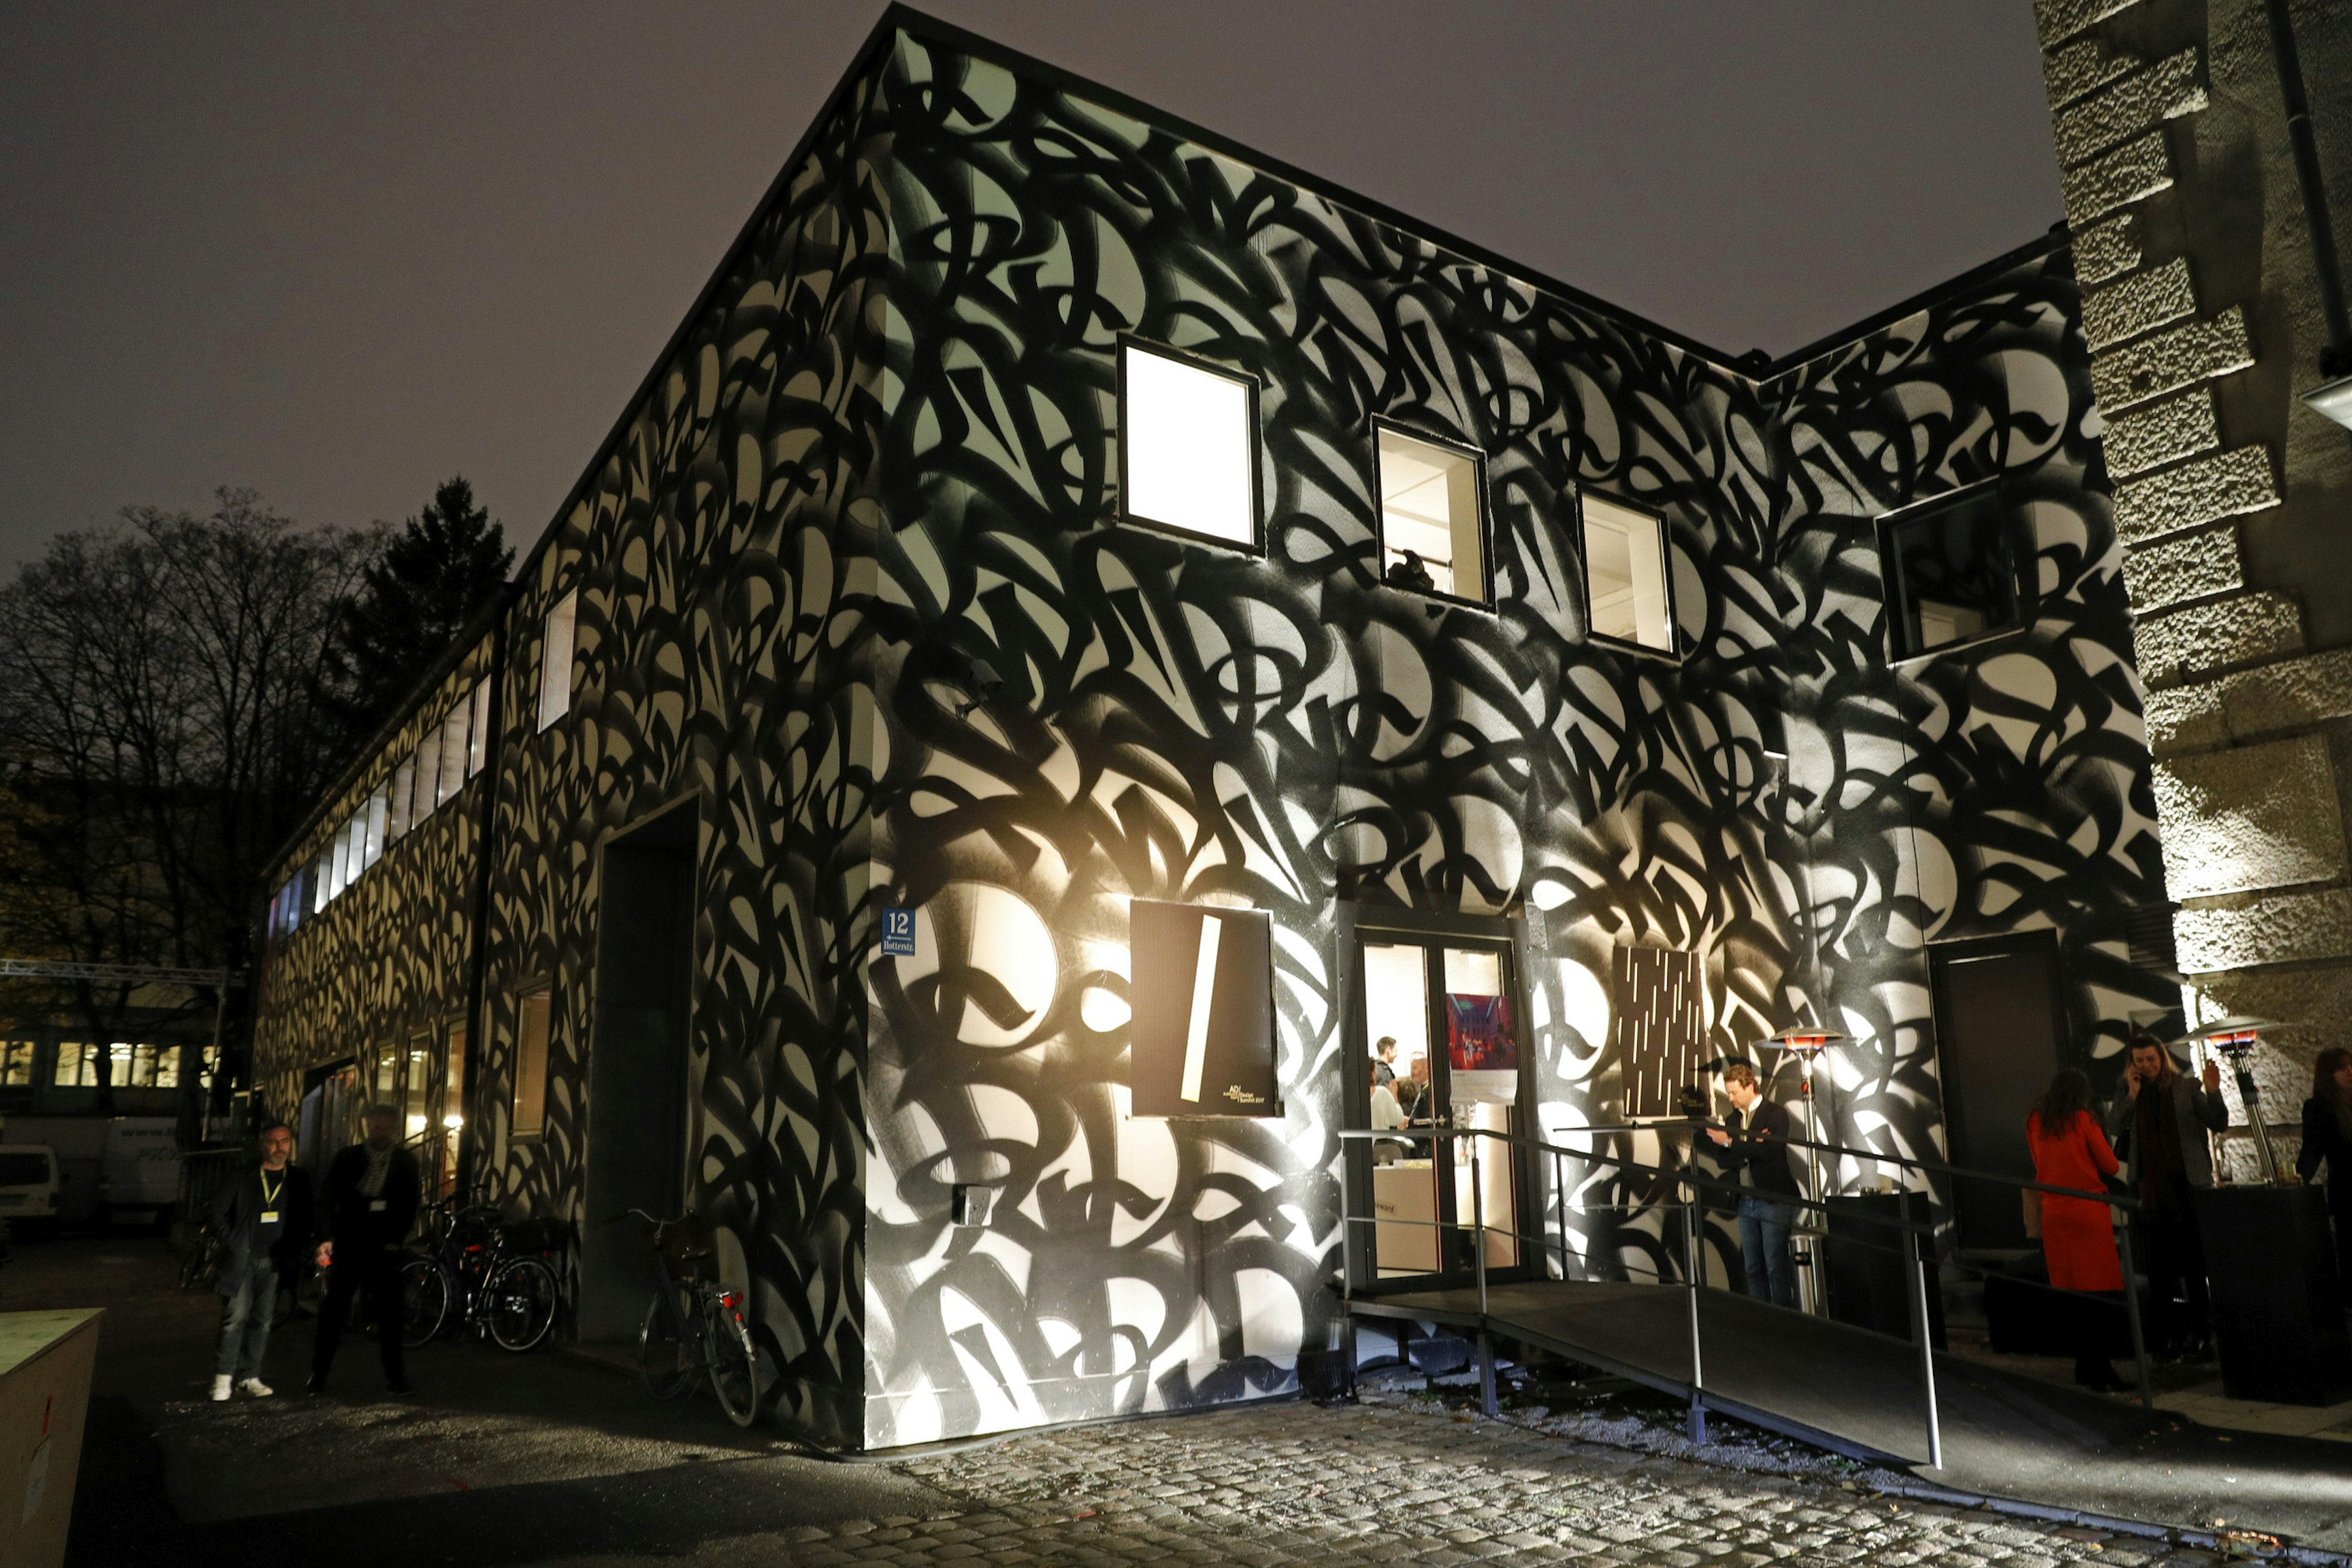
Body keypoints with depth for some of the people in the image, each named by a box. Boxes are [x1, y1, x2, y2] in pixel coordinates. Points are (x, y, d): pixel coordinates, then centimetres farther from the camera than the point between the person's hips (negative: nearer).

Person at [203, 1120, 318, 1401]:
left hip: (273, 1262, 2)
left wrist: (298, 1250, 1)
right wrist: (229, 1239, -1)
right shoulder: (243, 1178, 2)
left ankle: (249, 1377, 11)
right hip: (241, 1259, -2)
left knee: (262, 1321, 4)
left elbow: (311, 1220, 12)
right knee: (235, 1317, -9)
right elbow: (214, 1208, 7)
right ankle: (223, 1377, 1)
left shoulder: (300, 1181, 7)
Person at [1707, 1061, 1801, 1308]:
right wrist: (1750, 1149, -12)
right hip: (1746, 1201, 6)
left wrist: (1731, 1143, -17)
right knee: (1753, 1268, 8)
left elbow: (1772, 1150, -19)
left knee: (1776, 1266, -7)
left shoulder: (1775, 1114, -4)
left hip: (1774, 1201, -6)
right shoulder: (1732, 1120, 13)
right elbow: (1726, 1160, 7)